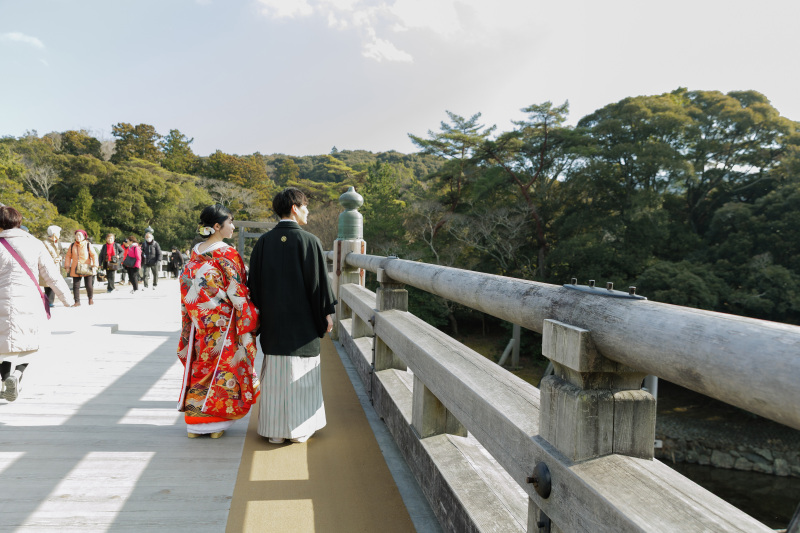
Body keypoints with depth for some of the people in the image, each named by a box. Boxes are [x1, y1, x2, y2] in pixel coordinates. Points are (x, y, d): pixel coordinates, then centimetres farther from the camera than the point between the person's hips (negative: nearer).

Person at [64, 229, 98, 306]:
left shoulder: (88, 245, 0)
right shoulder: (72, 246, 7)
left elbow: (94, 255, -2)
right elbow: (68, 256, 13)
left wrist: (94, 265, -11)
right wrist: (67, 266, 8)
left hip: (87, 269, -2)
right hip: (75, 270, 2)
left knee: (89, 285, -3)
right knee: (76, 286, 0)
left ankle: (91, 298, 21)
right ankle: (77, 301, 9)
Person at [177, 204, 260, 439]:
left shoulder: (194, 253, 5)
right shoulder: (227, 255, -15)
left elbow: (187, 290, 9)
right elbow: (237, 292, -14)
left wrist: (195, 318, 18)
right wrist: (251, 318, -5)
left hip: (198, 324, 6)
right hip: (223, 323, -6)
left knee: (200, 366, 14)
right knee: (222, 367, 5)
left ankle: (194, 422, 23)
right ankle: (215, 424, 13)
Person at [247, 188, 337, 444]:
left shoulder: (263, 242, 1)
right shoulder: (309, 241, -11)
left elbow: (254, 282, 5)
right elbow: (319, 282, -10)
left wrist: (260, 313, 14)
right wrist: (326, 314, 0)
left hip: (272, 320, 4)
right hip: (303, 321, -4)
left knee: (274, 373, 11)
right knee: (301, 374, 8)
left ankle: (274, 430, 20)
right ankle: (299, 430, 17)